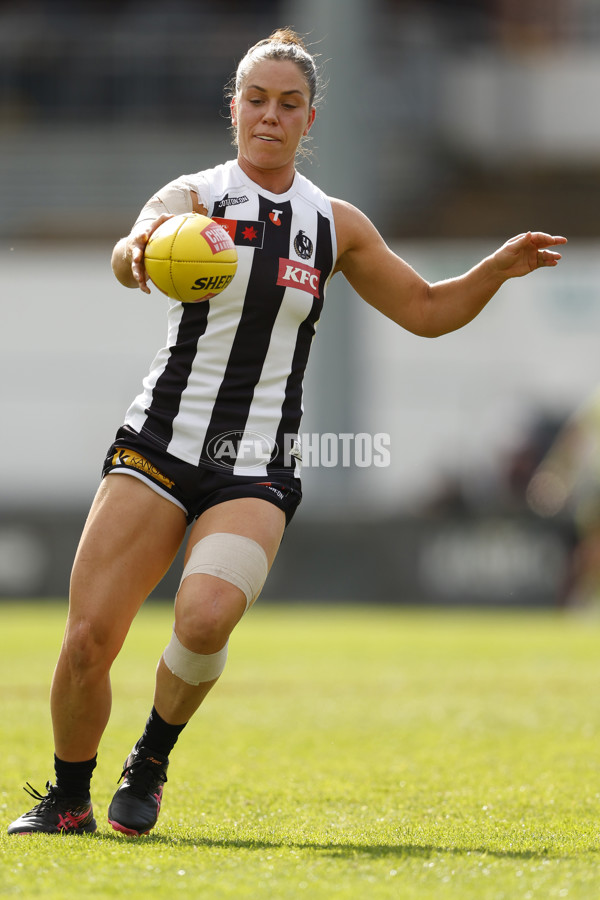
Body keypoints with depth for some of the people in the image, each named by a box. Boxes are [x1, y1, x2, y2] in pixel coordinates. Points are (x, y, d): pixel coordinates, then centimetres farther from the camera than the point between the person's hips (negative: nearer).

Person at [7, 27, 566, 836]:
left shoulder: (335, 226, 9)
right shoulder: (194, 197, -1)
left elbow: (427, 311, 19)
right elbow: (130, 260, -23)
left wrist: (497, 269, 1)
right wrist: (138, 249, -48)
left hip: (257, 469, 1)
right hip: (161, 445, -1)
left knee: (206, 617, -27)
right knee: (88, 638, -9)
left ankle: (152, 761, 0)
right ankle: (68, 800, 16)